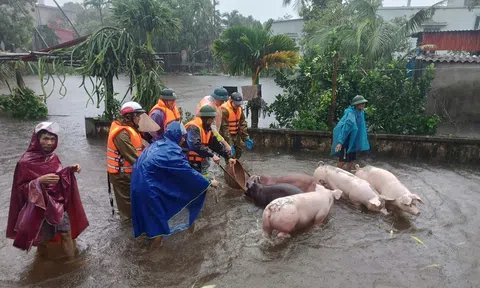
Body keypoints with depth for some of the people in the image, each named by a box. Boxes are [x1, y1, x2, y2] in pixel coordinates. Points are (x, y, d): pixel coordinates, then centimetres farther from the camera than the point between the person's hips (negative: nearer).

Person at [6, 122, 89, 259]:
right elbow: (21, 189, -14)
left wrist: (70, 169, -8)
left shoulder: (53, 156, -2)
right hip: (39, 207, -4)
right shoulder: (26, 162, -19)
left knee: (67, 233, 9)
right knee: (43, 237, 14)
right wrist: (39, 181, -31)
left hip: (58, 203, 4)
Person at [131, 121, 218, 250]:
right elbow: (187, 172, -15)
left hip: (141, 182, 8)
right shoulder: (171, 150, -17)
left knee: (151, 213, 24)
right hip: (149, 186, -8)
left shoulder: (158, 144, 8)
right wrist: (209, 182, -6)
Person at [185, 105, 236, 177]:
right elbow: (195, 146, -36)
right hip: (191, 164, -9)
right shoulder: (193, 128, -22)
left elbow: (216, 145, 11)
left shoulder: (207, 128, 7)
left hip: (201, 162, 9)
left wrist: (228, 157, 3)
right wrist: (212, 155, -37)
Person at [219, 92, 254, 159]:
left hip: (236, 134, 7)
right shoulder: (224, 110, -23)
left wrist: (246, 138, 0)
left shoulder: (240, 108, 0)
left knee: (239, 151, 14)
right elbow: (225, 128, -25)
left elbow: (243, 124, 5)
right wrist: (230, 145, -26)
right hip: (227, 135, -7)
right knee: (231, 155, -10)